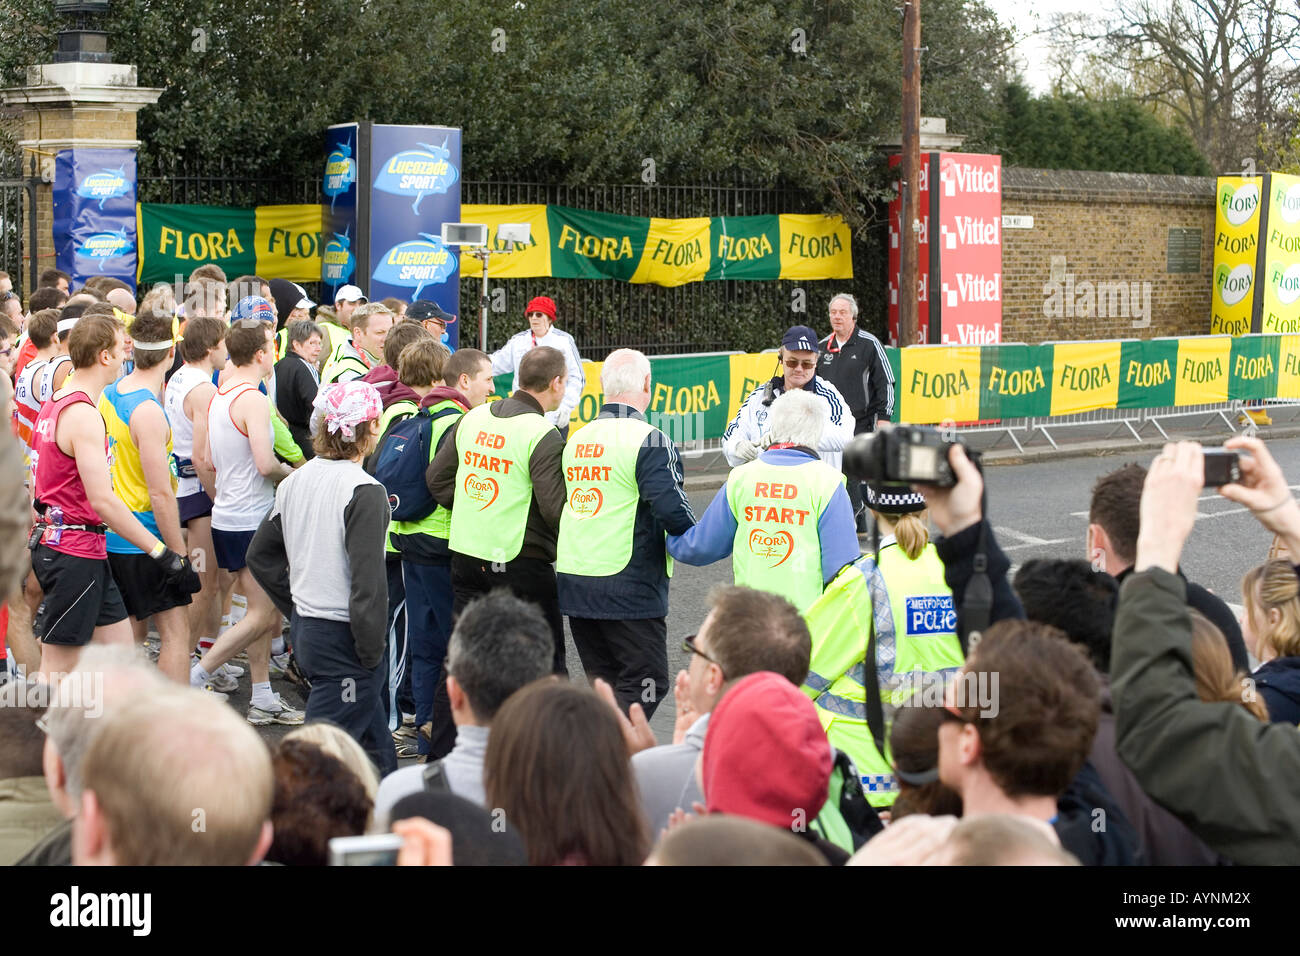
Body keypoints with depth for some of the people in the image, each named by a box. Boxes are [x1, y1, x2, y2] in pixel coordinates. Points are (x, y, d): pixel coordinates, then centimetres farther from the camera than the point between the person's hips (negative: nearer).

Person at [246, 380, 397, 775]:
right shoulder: (364, 492, -18)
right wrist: (372, 650, -13)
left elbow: (260, 555, 15)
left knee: (375, 746, 19)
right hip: (344, 639, -8)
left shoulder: (295, 481, 6)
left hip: (305, 628, 8)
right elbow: (368, 582, -21)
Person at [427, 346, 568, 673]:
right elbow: (555, 509, -19)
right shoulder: (544, 437, -15)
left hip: (465, 556, 6)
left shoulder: (472, 418, 6)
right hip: (519, 561, -6)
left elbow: (436, 478, 10)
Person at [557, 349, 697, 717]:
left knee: (605, 684, 16)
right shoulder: (649, 441, -12)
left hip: (574, 586, 8)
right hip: (630, 587, -8)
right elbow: (673, 509, -19)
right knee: (645, 686, -1)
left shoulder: (577, 441, 12)